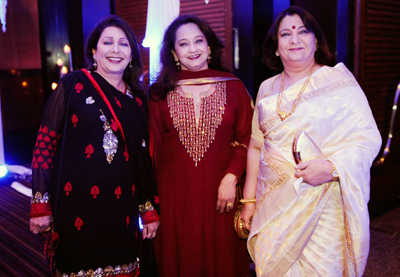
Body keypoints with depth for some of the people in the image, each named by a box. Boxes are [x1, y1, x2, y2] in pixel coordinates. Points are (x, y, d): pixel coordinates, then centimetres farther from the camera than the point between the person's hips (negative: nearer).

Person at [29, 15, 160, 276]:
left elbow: (144, 157, 10)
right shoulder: (74, 85, -4)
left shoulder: (138, 97, 8)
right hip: (78, 204, -3)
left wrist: (150, 209, 9)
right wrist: (40, 205, -8)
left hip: (122, 205, 4)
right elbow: (45, 143, -5)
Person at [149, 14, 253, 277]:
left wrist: (231, 178, -13)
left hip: (220, 194, 0)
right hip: (175, 196, 0)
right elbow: (153, 147, 4)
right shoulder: (160, 93, 3)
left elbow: (246, 139, 0)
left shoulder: (233, 87, 2)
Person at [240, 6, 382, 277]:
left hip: (322, 207, -4)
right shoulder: (267, 89, 10)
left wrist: (332, 167, -26)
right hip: (273, 204, 4)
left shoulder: (339, 80, -4)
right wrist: (249, 198, 11)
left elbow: (368, 138, -9)